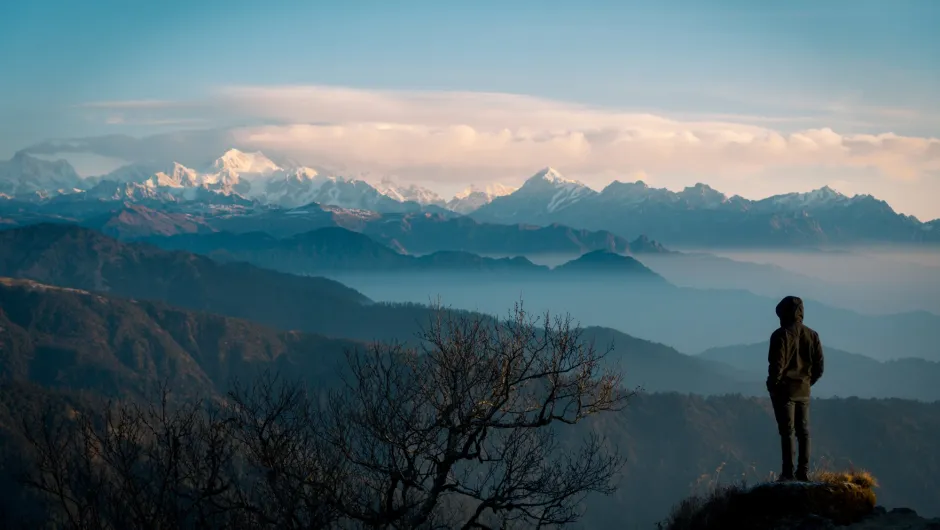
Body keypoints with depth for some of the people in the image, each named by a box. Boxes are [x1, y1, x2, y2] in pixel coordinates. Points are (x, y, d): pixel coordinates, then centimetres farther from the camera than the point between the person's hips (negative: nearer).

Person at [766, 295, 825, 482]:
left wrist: (772, 385, -3)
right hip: (804, 391, 5)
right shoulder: (812, 335, 6)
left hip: (784, 389, -5)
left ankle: (788, 473, -6)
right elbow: (819, 366, 6)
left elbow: (777, 364, -17)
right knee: (803, 432, 9)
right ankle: (803, 472, 7)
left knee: (787, 432, -4)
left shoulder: (781, 335, -12)